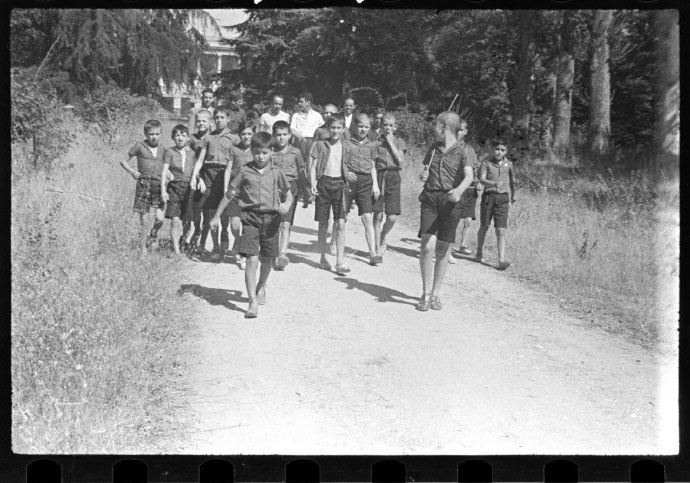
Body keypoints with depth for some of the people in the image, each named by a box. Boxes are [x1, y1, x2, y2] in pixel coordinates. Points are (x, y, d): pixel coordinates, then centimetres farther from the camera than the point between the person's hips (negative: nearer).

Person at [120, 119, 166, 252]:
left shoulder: (162, 150, 10)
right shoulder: (140, 146, 1)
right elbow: (124, 161, 8)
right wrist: (132, 171, -7)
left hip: (158, 186, 2)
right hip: (143, 185, -2)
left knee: (159, 218, -10)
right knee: (143, 220, 2)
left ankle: (153, 235, 23)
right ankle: (143, 248, 15)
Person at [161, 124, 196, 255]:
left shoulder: (192, 152, 10)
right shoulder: (169, 151, 4)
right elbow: (164, 171, -1)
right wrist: (163, 190, -8)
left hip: (189, 189, 2)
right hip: (174, 188, -2)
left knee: (187, 221, 4)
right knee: (175, 221, -9)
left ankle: (182, 241, 27)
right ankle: (176, 251, -6)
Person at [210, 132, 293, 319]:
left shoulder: (276, 173, 6)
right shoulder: (245, 171, 4)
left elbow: (288, 194, 13)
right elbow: (229, 194, 10)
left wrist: (286, 205, -11)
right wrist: (216, 216, 10)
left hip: (271, 218, 2)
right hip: (251, 218, -2)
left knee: (266, 260, 15)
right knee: (252, 260, -12)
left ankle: (261, 287, 44)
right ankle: (253, 302, -11)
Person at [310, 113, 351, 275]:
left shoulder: (345, 146, 7)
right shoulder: (320, 145, 3)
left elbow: (348, 167, 13)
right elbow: (313, 166, 2)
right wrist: (313, 182, -9)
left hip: (339, 184, 1)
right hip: (324, 182, -1)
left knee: (341, 223, -7)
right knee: (323, 224, 6)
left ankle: (340, 261, -5)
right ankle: (323, 258, 21)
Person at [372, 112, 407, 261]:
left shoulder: (399, 141, 10)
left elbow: (400, 160, -4)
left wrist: (391, 142, -5)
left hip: (393, 177, 1)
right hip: (378, 176, -1)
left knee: (392, 217, -6)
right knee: (378, 214, -2)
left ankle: (383, 238, 24)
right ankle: (378, 248, 10)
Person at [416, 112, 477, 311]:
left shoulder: (464, 151, 0)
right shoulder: (433, 149, 15)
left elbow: (468, 177, -15)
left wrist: (459, 190, -37)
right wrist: (423, 176, 0)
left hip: (451, 202, -3)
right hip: (430, 199, 3)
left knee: (442, 250, 1)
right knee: (427, 246, -12)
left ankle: (435, 294, 16)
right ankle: (426, 294, -2)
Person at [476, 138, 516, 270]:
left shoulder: (509, 164, 9)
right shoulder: (486, 163, 0)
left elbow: (512, 181, 24)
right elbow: (482, 179, -15)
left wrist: (512, 198, 34)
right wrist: (494, 183, -34)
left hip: (503, 198, 1)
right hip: (488, 196, -1)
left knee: (500, 231, -8)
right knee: (484, 227, 12)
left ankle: (501, 260, -15)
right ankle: (479, 252, 34)